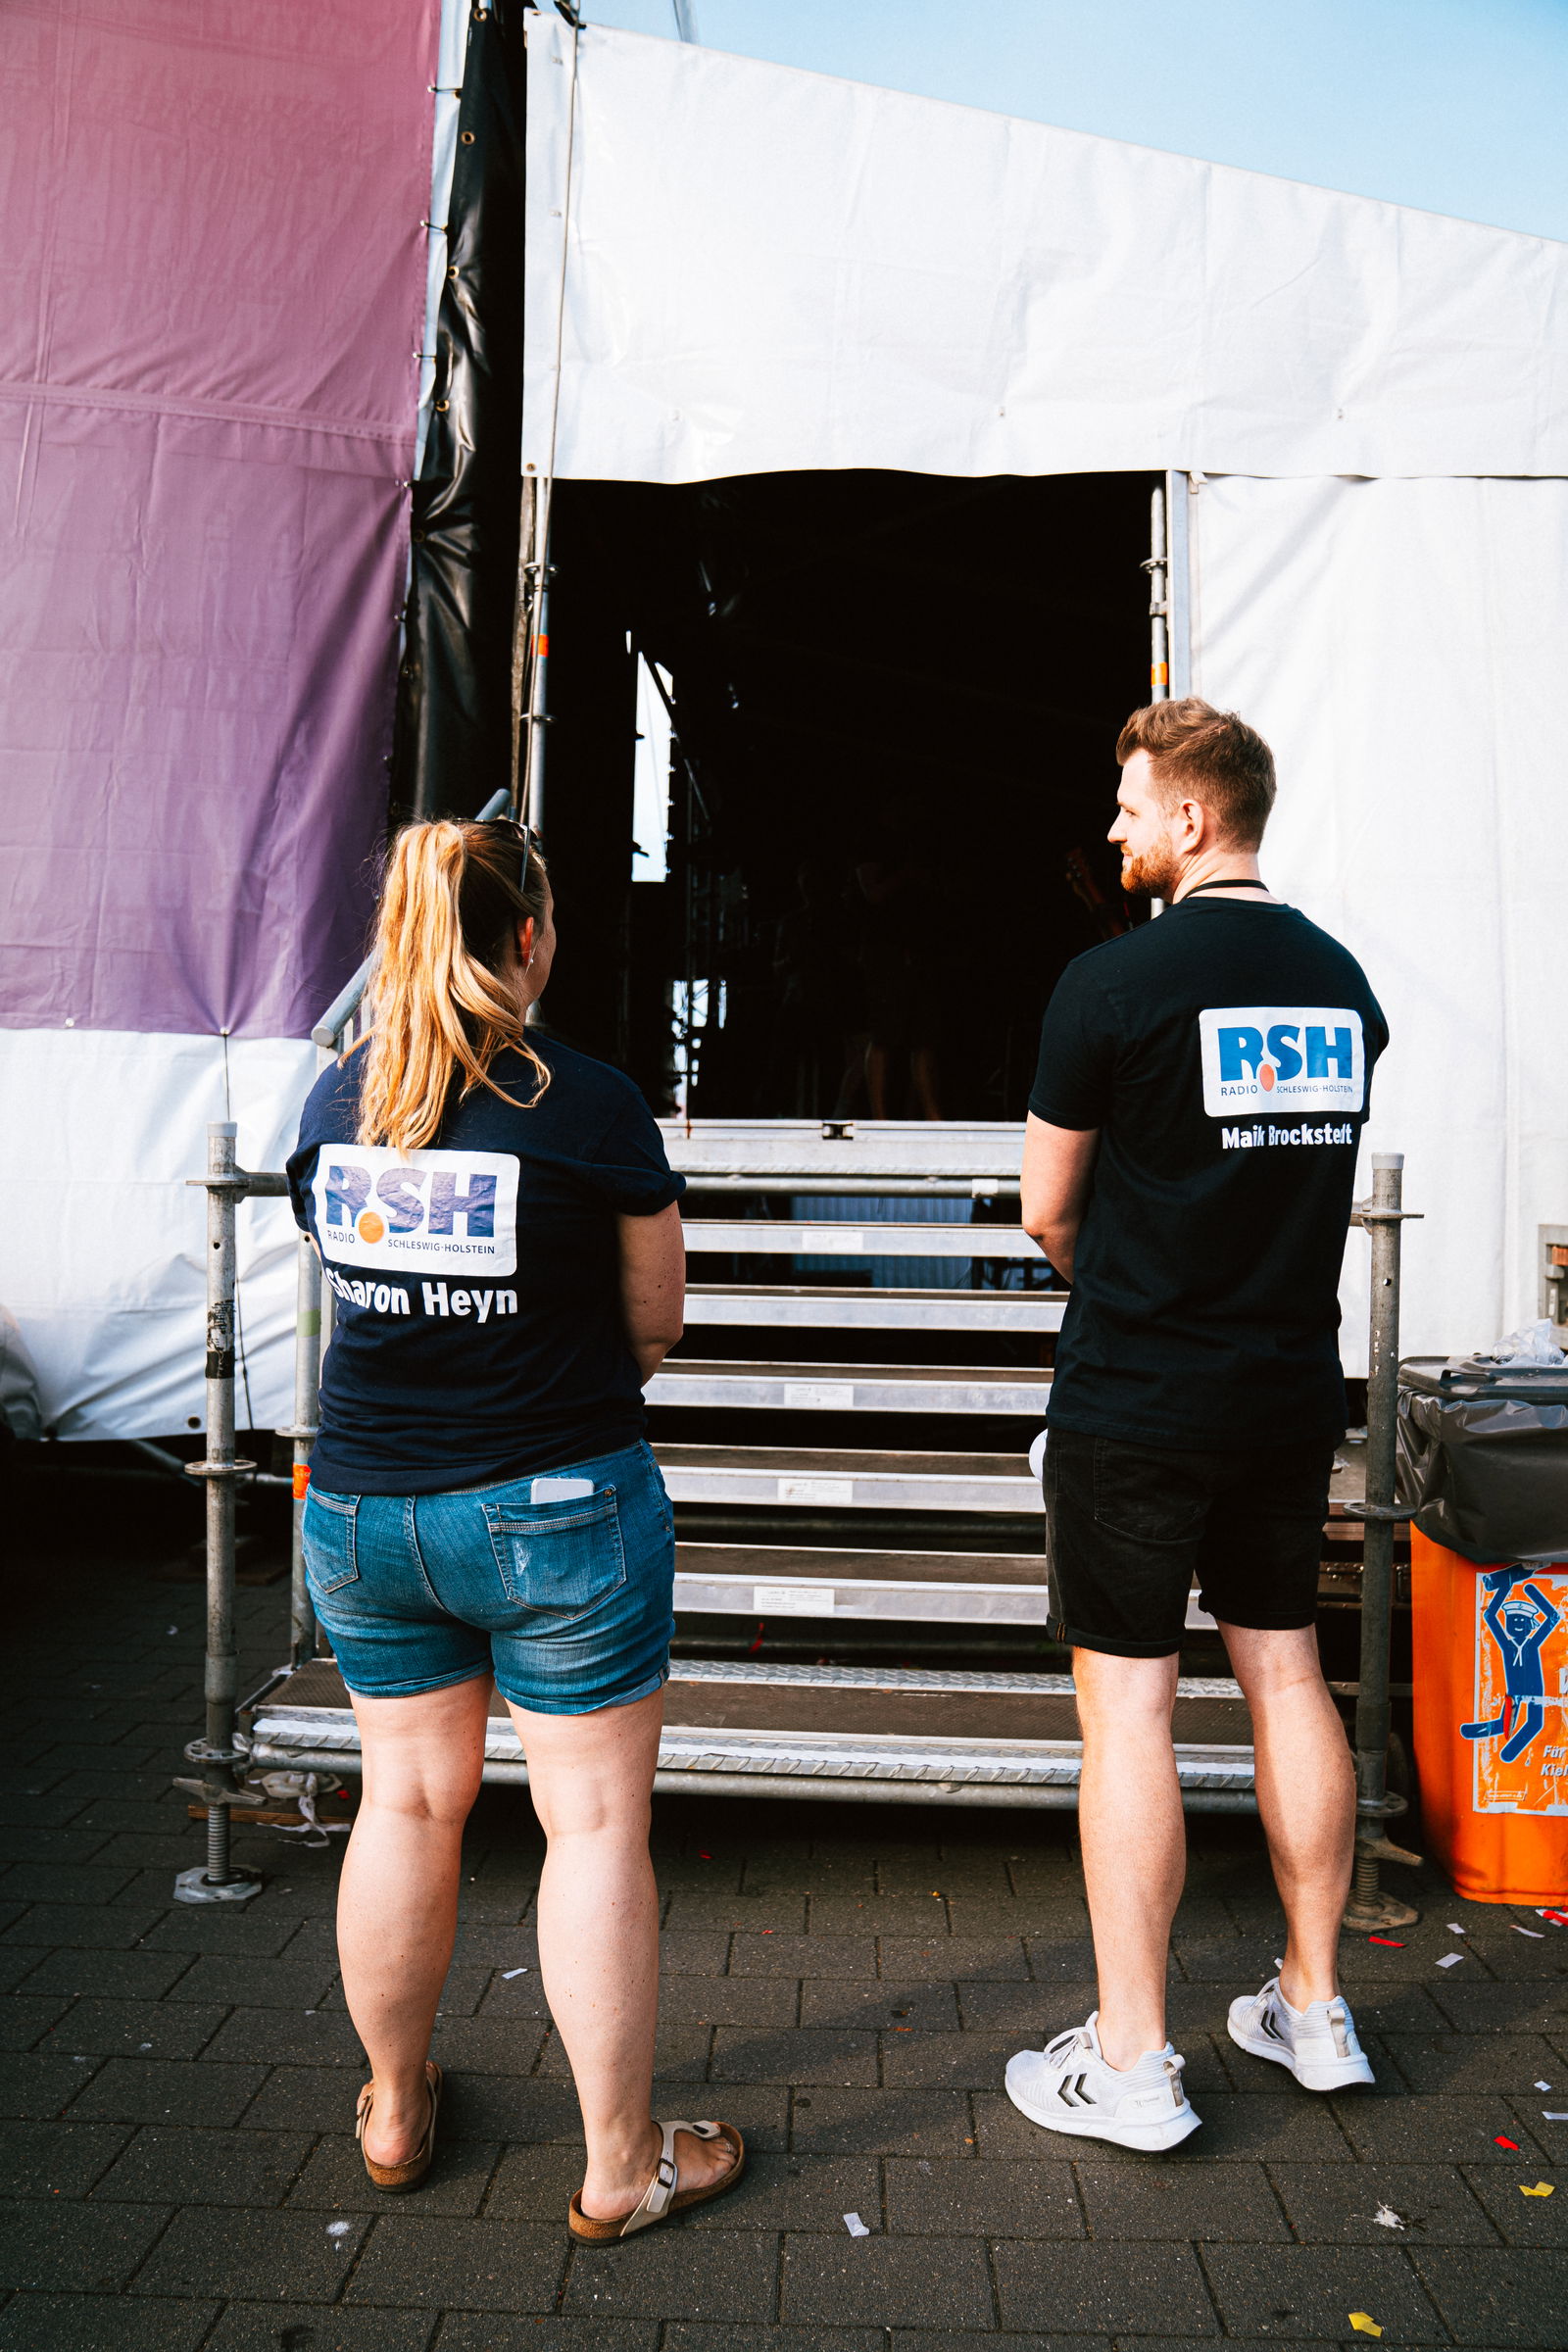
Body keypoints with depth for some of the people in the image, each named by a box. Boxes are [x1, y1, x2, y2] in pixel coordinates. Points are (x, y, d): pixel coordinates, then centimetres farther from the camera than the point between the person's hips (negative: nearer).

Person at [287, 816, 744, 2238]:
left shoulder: (336, 1099, 1)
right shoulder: (592, 1105, -14)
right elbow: (656, 1324, -5)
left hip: (360, 1505, 6)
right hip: (556, 1507, -5)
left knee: (407, 1801, 20)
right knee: (595, 1821, 8)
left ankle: (396, 2109, 40)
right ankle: (622, 2165, 23)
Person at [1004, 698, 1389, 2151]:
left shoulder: (1112, 981, -14)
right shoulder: (1343, 981, 5)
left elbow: (1048, 1213, -6)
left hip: (1136, 1409, -6)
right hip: (1292, 1392, 6)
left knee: (1126, 1710, 3)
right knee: (1286, 1671, 17)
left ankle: (1129, 2066, 14)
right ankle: (1314, 2013, 31)